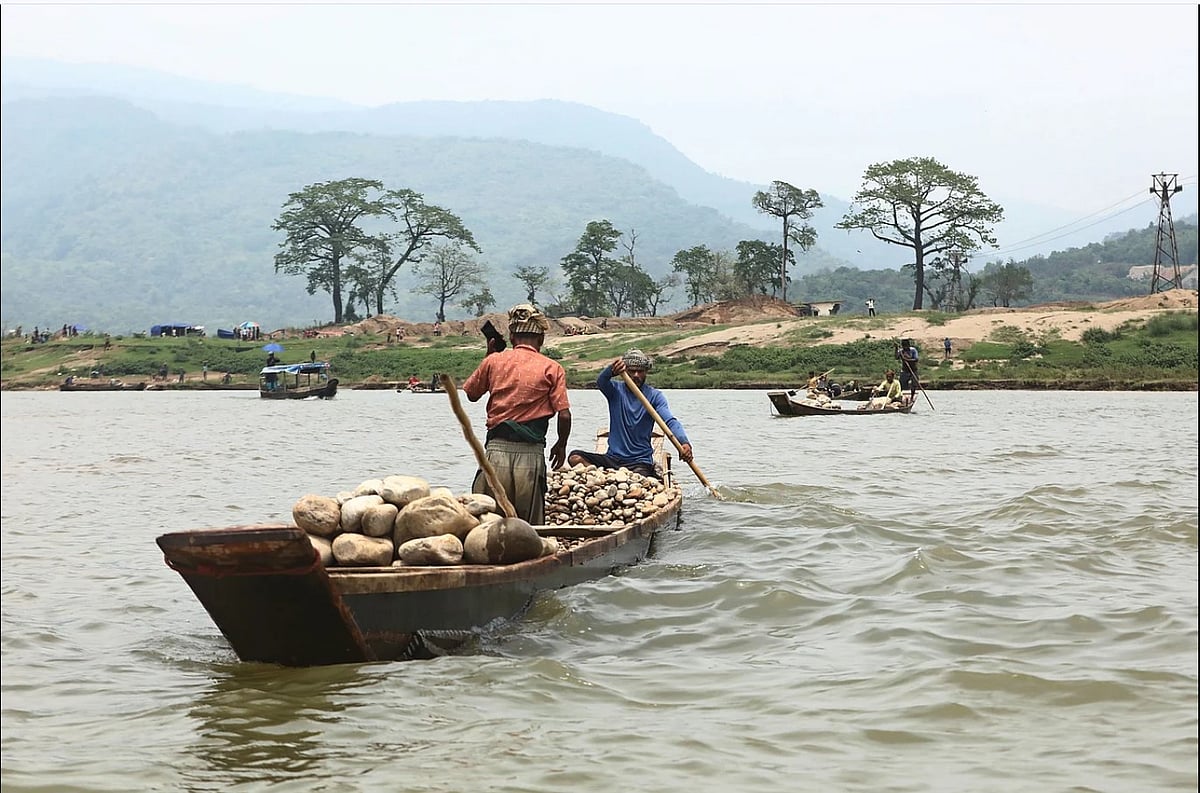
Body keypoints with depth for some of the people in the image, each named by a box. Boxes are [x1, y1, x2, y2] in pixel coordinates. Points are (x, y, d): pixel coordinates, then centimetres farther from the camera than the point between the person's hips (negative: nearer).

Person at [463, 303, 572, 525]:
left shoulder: (494, 361, 4)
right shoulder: (552, 368, 1)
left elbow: (471, 394, 20)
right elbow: (564, 415, -4)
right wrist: (561, 446, 14)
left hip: (496, 450, 1)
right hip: (531, 454, -1)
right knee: (530, 528, 5)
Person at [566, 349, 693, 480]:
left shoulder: (654, 396, 2)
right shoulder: (616, 389, 5)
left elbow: (670, 421, -12)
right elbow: (600, 382, -18)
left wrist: (684, 442, -34)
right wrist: (612, 371, -44)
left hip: (640, 462, -2)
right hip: (613, 458, 3)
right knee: (575, 457, -20)